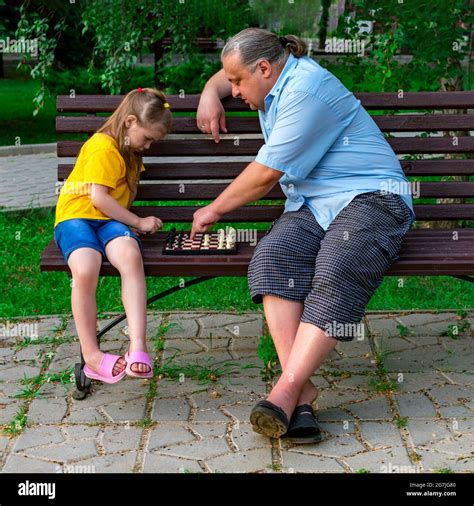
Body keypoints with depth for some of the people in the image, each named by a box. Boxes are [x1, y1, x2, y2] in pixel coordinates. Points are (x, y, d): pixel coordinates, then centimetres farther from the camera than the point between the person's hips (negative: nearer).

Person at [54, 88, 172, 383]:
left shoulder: (130, 153, 24)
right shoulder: (103, 147, -6)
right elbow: (99, 198, -11)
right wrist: (139, 223, -5)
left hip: (110, 220, 6)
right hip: (76, 216, -6)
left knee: (131, 256, -33)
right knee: (85, 269, -38)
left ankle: (138, 346, -42)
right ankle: (92, 356, -24)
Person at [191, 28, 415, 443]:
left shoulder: (305, 89, -12)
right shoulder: (275, 79, 17)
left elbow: (266, 174, -12)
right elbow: (226, 75, 41)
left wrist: (215, 210, 1)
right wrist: (211, 91, 18)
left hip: (369, 196, -7)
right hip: (311, 205, 7)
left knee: (335, 275, -36)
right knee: (271, 258, -26)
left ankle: (287, 389, -40)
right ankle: (301, 391, -34)